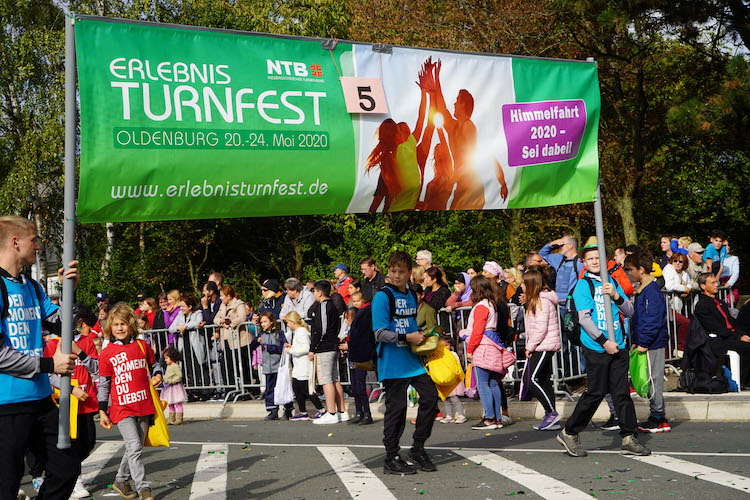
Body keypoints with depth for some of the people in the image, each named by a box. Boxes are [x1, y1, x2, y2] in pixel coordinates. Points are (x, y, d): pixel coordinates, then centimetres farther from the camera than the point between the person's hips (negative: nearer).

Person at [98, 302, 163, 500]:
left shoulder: (142, 346, 6)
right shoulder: (107, 353, 0)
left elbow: (154, 364, 23)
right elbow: (103, 383, 4)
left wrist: (158, 375, 1)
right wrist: (102, 411, 3)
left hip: (143, 405, 4)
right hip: (122, 408, -4)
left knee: (134, 448, 13)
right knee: (134, 448, -13)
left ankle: (121, 480, 33)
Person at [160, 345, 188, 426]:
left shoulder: (175, 366, -14)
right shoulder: (168, 366, 14)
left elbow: (179, 376, -20)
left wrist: (171, 381, -24)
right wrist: (163, 378, 9)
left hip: (175, 386, -10)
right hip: (169, 388, 10)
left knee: (178, 403, -5)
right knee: (170, 404, 14)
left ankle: (179, 419, -3)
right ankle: (171, 419, 22)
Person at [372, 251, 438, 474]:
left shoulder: (411, 296, 13)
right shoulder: (382, 296, -9)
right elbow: (380, 333, -16)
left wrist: (420, 336, 7)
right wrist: (407, 337, -16)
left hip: (413, 359, 7)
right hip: (392, 363, -7)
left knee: (430, 395, 2)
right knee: (397, 407, -3)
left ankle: (418, 447, 17)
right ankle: (391, 459, 9)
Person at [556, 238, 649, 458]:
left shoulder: (612, 282, 13)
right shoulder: (583, 285, -4)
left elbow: (629, 312, 11)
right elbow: (584, 318, -11)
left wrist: (616, 296, -8)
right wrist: (604, 341, -15)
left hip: (618, 347, 5)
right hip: (596, 349, -5)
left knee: (622, 392, 4)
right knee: (596, 393, -3)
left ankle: (629, 439, 10)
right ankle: (569, 433, 11)